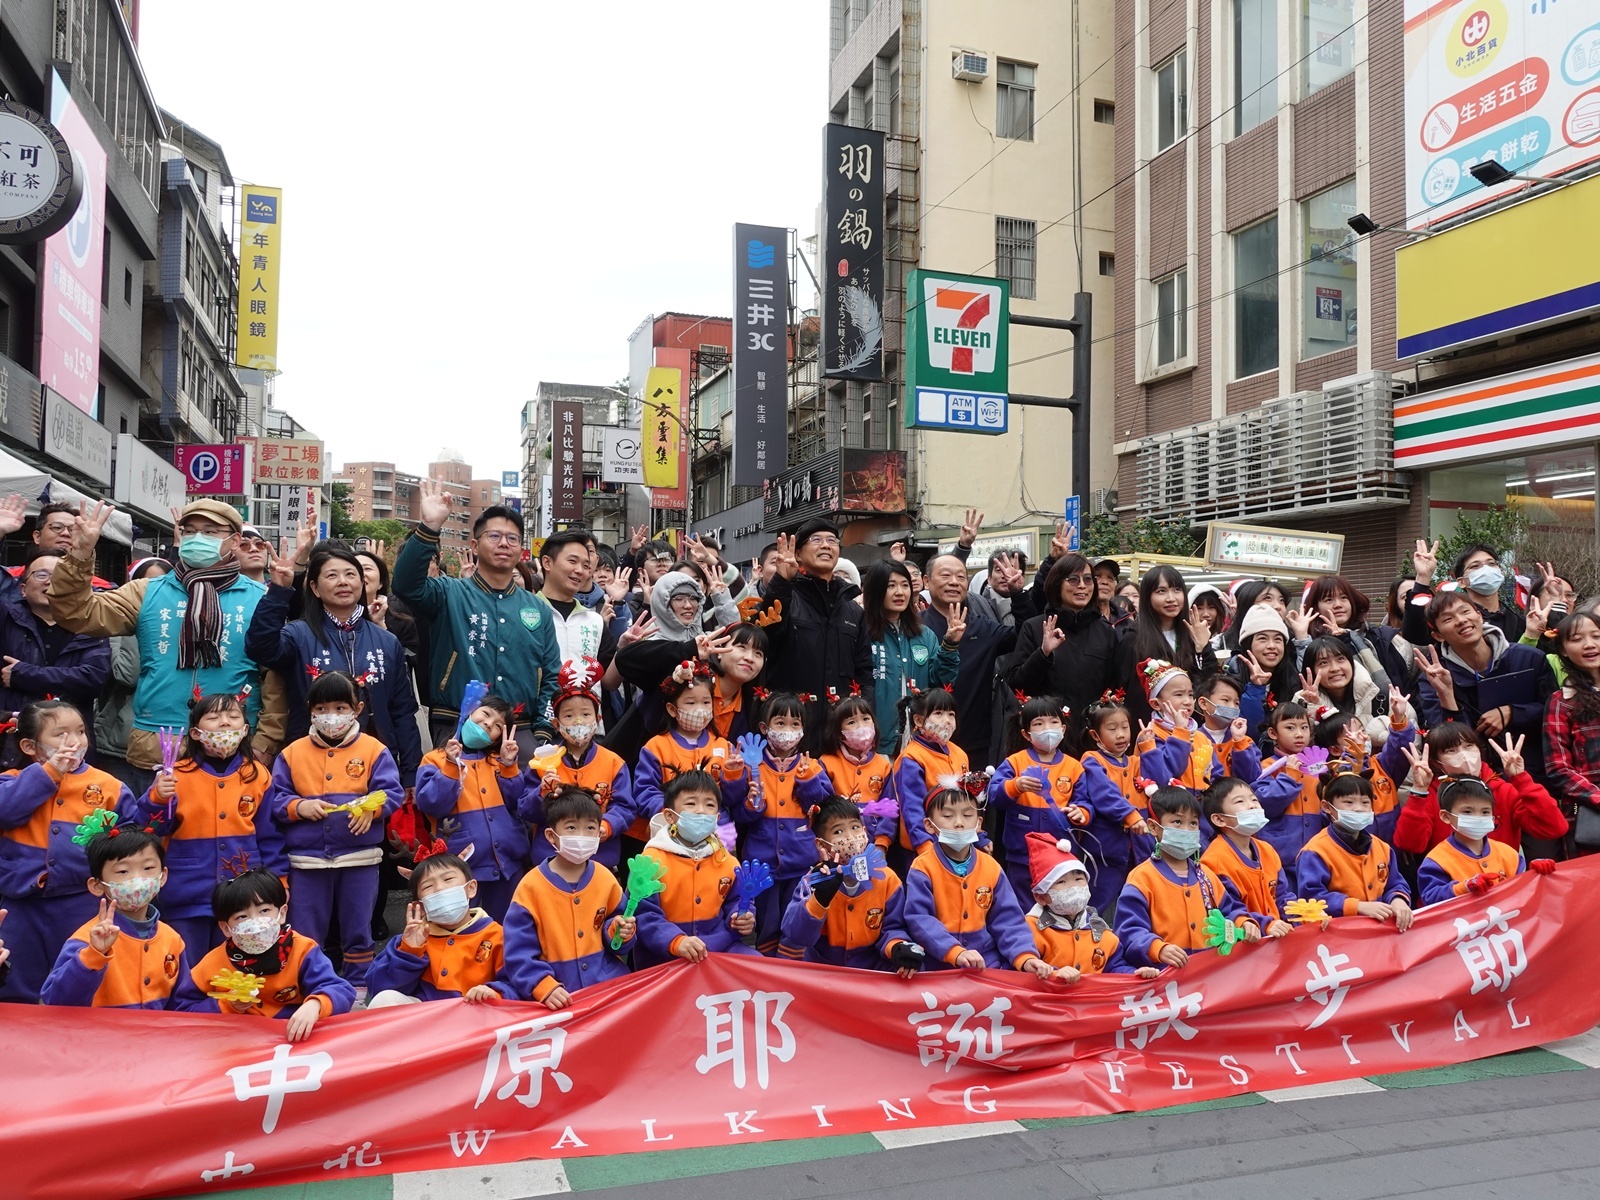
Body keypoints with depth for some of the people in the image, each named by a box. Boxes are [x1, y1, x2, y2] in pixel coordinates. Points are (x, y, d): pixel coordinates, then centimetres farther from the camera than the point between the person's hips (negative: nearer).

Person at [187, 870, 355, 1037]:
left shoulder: (301, 951, -11)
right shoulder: (213, 965, -5)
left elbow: (343, 991, -19)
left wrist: (314, 1005, -40)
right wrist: (227, 1007, -12)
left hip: (297, 1039, -2)